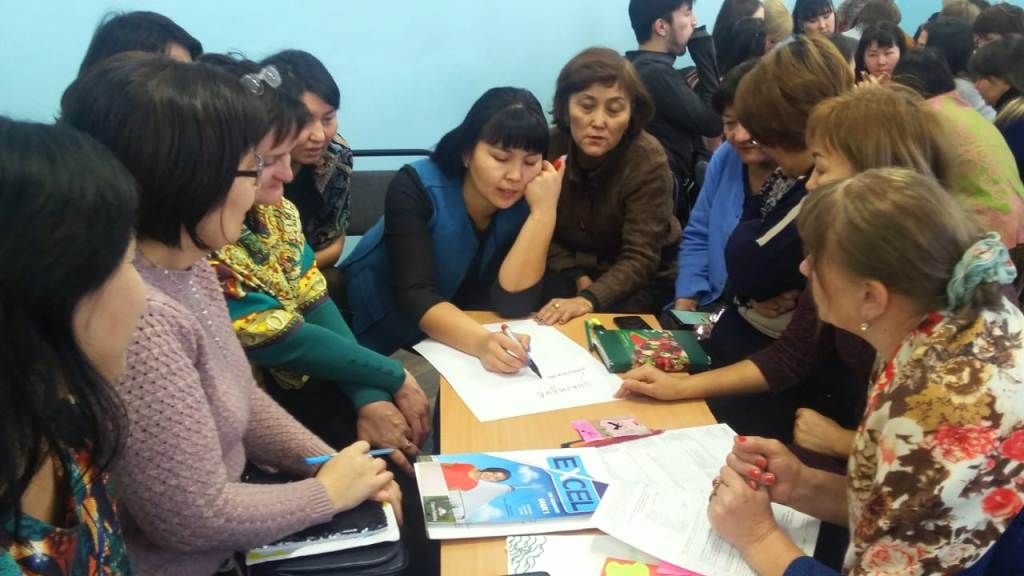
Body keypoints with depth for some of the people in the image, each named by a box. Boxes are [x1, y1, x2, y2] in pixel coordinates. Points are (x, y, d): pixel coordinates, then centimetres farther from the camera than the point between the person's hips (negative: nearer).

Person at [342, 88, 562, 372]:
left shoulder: (529, 201, -15)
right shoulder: (415, 188, -24)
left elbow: (514, 303, -24)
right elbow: (416, 296, -34)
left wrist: (544, 212, -33)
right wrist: (481, 342, -52)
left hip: (456, 340, 4)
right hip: (387, 336, -3)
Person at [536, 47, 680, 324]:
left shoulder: (648, 160, -24)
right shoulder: (548, 147, -15)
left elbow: (639, 259, -29)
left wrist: (590, 299, -45)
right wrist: (578, 278, -20)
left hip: (643, 278, -2)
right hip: (571, 266, 2)